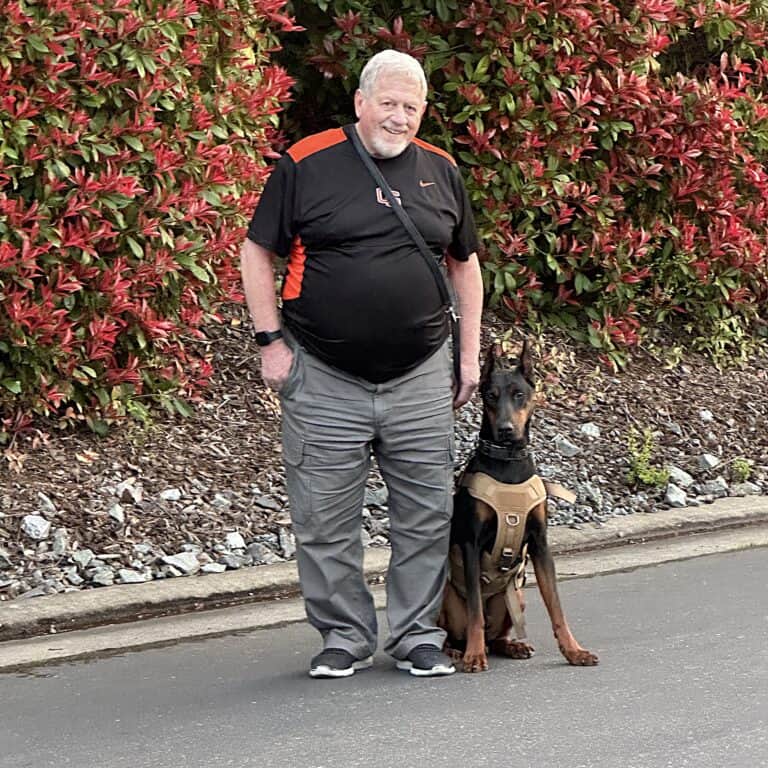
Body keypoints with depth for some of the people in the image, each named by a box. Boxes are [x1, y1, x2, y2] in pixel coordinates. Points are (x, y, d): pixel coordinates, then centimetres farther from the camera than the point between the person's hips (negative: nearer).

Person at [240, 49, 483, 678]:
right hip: (324, 379, -3)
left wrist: (470, 354, 13)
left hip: (420, 377, 3)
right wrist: (271, 340, -4)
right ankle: (345, 637, 16)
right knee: (325, 520, 2)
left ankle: (418, 635, 18)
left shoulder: (440, 171, 8)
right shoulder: (307, 165, -4)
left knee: (427, 514, 5)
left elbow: (465, 263, 18)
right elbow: (258, 253, 1)